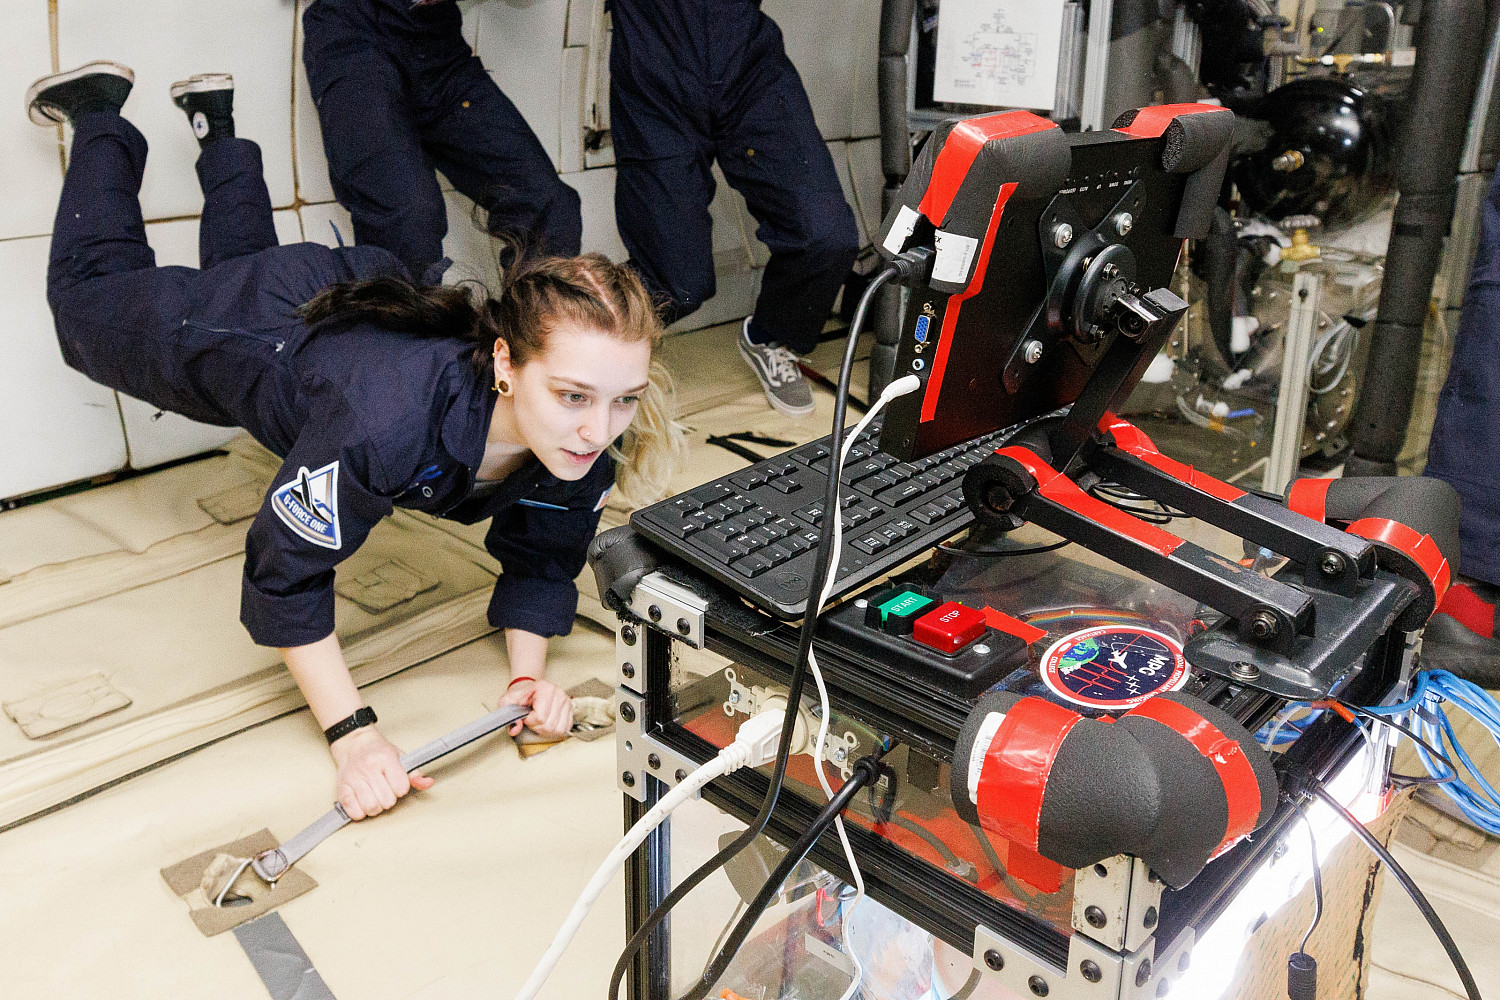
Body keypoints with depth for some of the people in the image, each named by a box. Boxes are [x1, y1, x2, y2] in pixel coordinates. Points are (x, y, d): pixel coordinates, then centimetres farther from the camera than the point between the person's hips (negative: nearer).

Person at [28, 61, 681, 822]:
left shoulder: (588, 442, -35)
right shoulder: (393, 417, -51)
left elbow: (540, 561, -17)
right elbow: (283, 575, -38)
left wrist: (527, 675, -33)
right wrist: (353, 733, -44)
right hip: (263, 326, -4)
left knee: (243, 254, 40)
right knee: (95, 297, 29)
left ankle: (217, 128, 58)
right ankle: (101, 114, 43)